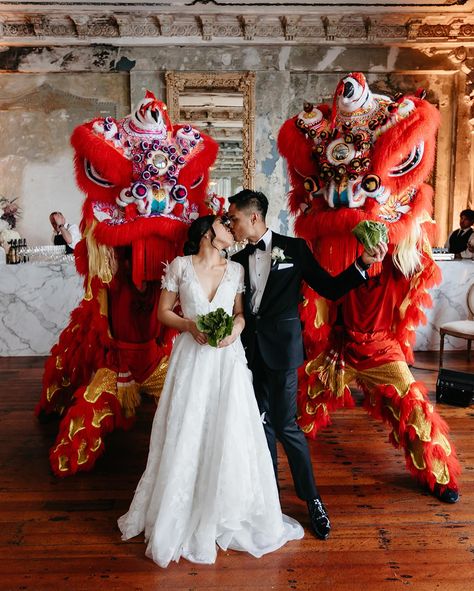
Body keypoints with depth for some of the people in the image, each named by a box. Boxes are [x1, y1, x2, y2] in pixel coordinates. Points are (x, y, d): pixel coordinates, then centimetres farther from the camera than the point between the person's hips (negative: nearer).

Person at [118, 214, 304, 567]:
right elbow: (163, 312, 2)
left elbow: (241, 312, 11)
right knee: (186, 435, 3)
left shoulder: (235, 269, 7)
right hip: (192, 356, -2)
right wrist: (190, 325, -14)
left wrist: (236, 328, -10)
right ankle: (182, 516, 24)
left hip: (227, 358, 2)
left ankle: (230, 515, 25)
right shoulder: (180, 266, -1)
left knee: (230, 434, 4)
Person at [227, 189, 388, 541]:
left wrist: (363, 263, -15)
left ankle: (313, 499, 16)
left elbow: (329, 288, -3)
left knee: (285, 424, -3)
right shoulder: (239, 259, 8)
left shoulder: (294, 248, -3)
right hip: (250, 349, 5)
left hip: (280, 346, -4)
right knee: (261, 421, 13)